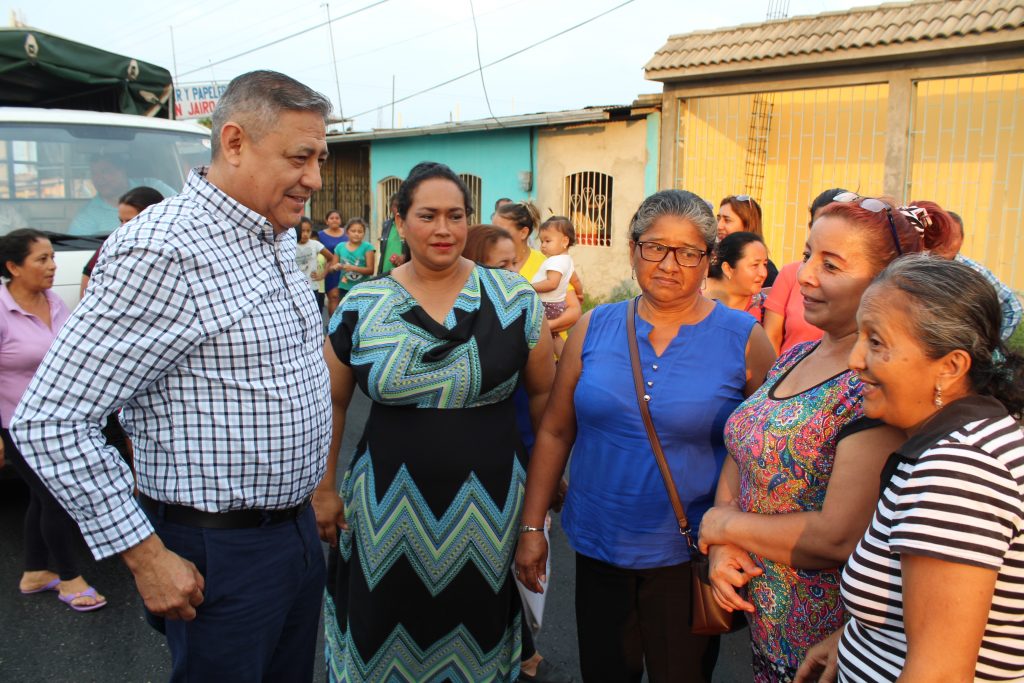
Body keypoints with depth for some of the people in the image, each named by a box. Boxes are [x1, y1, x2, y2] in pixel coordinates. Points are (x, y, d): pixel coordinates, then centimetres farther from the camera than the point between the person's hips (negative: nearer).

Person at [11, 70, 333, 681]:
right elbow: (49, 422, -21)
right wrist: (146, 556, -18)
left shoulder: (281, 236, 6)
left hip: (297, 527, 8)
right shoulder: (162, 253, -22)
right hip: (219, 555, -8)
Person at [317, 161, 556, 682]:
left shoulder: (515, 298, -5)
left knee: (477, 637, 17)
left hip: (490, 508, 0)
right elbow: (331, 404, 6)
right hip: (387, 509, 1)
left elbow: (544, 392, 3)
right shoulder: (360, 307, -2)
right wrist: (324, 488, 5)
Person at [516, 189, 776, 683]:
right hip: (597, 547, 2)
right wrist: (532, 527, 1)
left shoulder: (743, 339, -8)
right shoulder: (594, 328, -2)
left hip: (689, 558, -2)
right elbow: (555, 432, 2)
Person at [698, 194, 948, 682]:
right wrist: (722, 548, -11)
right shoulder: (794, 357, 2)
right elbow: (739, 454, 5)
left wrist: (725, 524, -15)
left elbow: (841, 537, -28)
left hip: (823, 643, -6)